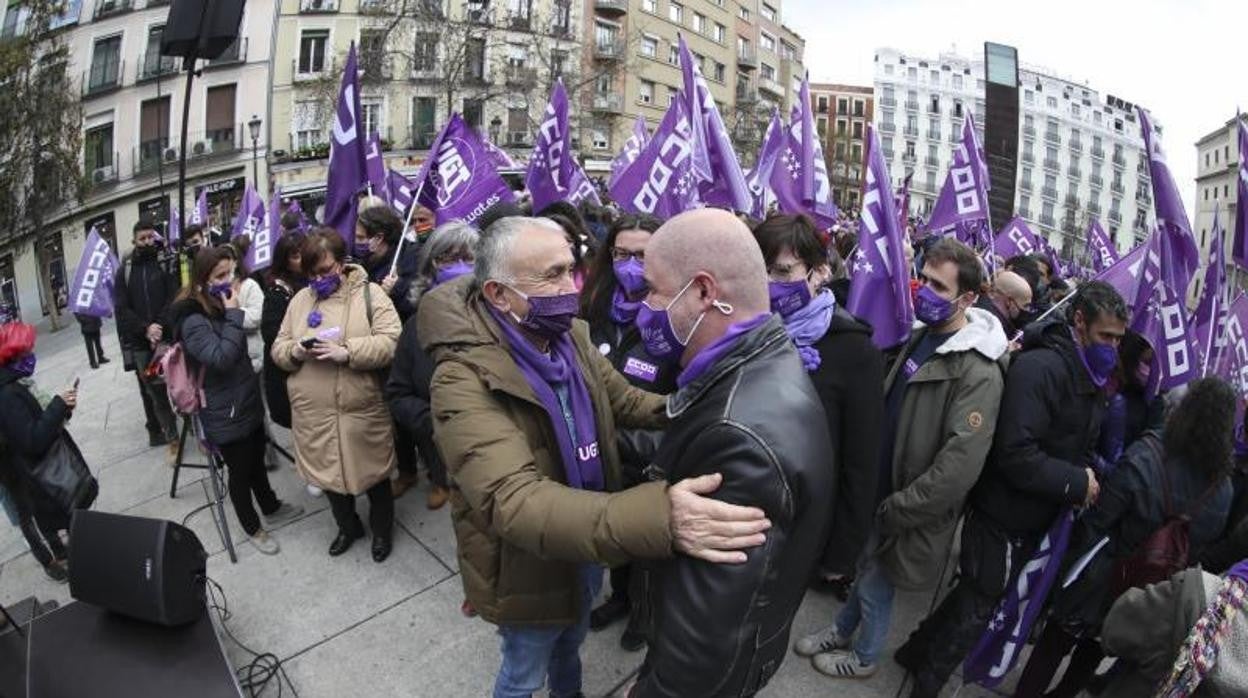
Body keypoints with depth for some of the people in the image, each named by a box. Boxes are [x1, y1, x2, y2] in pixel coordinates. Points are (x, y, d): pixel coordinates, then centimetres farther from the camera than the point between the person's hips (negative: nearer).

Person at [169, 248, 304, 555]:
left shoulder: (220, 307, 4)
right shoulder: (193, 321, -22)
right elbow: (221, 357, -33)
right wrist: (234, 314, -30)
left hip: (248, 402, 8)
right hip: (224, 414, -8)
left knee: (257, 460, 24)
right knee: (240, 471, 10)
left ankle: (271, 509, 44)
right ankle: (253, 528, 30)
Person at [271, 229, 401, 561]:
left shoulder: (369, 293, -6)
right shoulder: (300, 300, 9)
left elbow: (390, 343, -16)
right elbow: (278, 349, 11)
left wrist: (346, 351, -26)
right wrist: (295, 350, -12)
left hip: (362, 410, -4)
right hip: (313, 413, 5)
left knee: (371, 473, 12)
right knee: (328, 472, 19)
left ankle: (382, 530, 37)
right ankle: (347, 526, 45)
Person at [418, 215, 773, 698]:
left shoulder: (572, 337, -9)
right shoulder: (464, 381, -33)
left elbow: (625, 400, 1)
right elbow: (514, 500, -44)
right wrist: (658, 517, -57)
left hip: (586, 548, 6)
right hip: (527, 569, -6)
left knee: (571, 644, 33)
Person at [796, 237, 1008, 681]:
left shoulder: (979, 373, -24)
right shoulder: (922, 336, 2)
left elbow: (958, 466, -27)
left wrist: (895, 510, -19)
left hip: (903, 508, -7)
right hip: (879, 487, 7)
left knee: (875, 583, 13)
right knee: (864, 568, 24)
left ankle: (864, 658, 40)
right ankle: (842, 632, 48)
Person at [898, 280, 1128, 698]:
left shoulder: (1092, 378, 6)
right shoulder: (1039, 367, -24)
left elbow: (1081, 446, 17)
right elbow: (1017, 454, -30)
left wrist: (1085, 476, -3)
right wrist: (1077, 484, -19)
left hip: (1034, 521, 9)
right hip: (1003, 518, -8)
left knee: (977, 596, 21)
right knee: (976, 607, 7)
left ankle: (918, 651, 41)